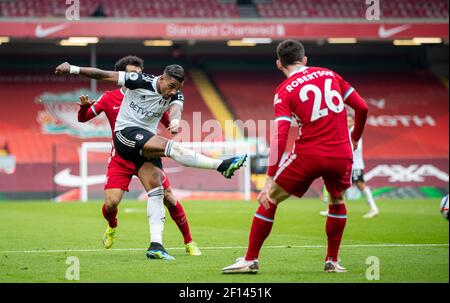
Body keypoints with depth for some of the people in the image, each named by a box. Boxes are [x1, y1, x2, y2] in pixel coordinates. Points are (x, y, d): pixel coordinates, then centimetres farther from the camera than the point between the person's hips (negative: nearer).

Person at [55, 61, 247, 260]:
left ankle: (155, 245, -7)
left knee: (156, 190, -5)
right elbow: (103, 75, -8)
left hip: (146, 143, 7)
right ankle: (222, 166, -40)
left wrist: (175, 120, -46)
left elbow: (176, 108, -22)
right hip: (126, 133, -7)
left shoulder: (175, 96, 1)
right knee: (171, 147, -28)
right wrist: (73, 69, -8)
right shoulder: (140, 81, -12)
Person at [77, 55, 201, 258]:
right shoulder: (109, 99, 0)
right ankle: (112, 226, 25)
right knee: (111, 203, -14)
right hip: (120, 159, 0)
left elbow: (168, 122, 5)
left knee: (169, 199, -7)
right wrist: (84, 106, -15)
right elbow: (83, 118, 8)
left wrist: (173, 126, -20)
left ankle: (189, 242, 10)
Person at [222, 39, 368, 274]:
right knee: (338, 202, 29)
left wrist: (270, 179, -12)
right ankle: (332, 261, 26)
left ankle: (250, 260, 11)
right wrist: (354, 139, 27)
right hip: (341, 154, 3)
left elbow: (279, 137, -10)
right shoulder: (329, 75, 11)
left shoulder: (284, 91, 0)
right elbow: (362, 107, 10)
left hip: (308, 155, -3)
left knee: (269, 200, 11)